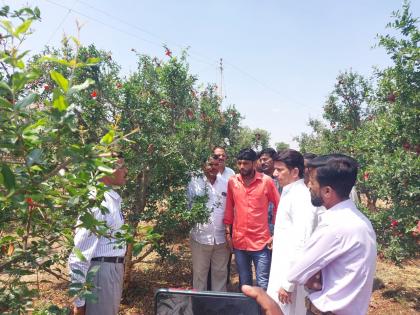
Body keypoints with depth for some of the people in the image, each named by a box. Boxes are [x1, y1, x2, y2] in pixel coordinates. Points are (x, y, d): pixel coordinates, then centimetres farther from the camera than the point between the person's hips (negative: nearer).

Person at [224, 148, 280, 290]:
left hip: (261, 242, -3)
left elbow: (279, 206, -1)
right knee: (244, 282, 18)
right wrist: (228, 232, 8)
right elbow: (229, 208, 9)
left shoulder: (266, 181, -8)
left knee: (263, 284, 3)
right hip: (239, 241, 3)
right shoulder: (232, 181, 0)